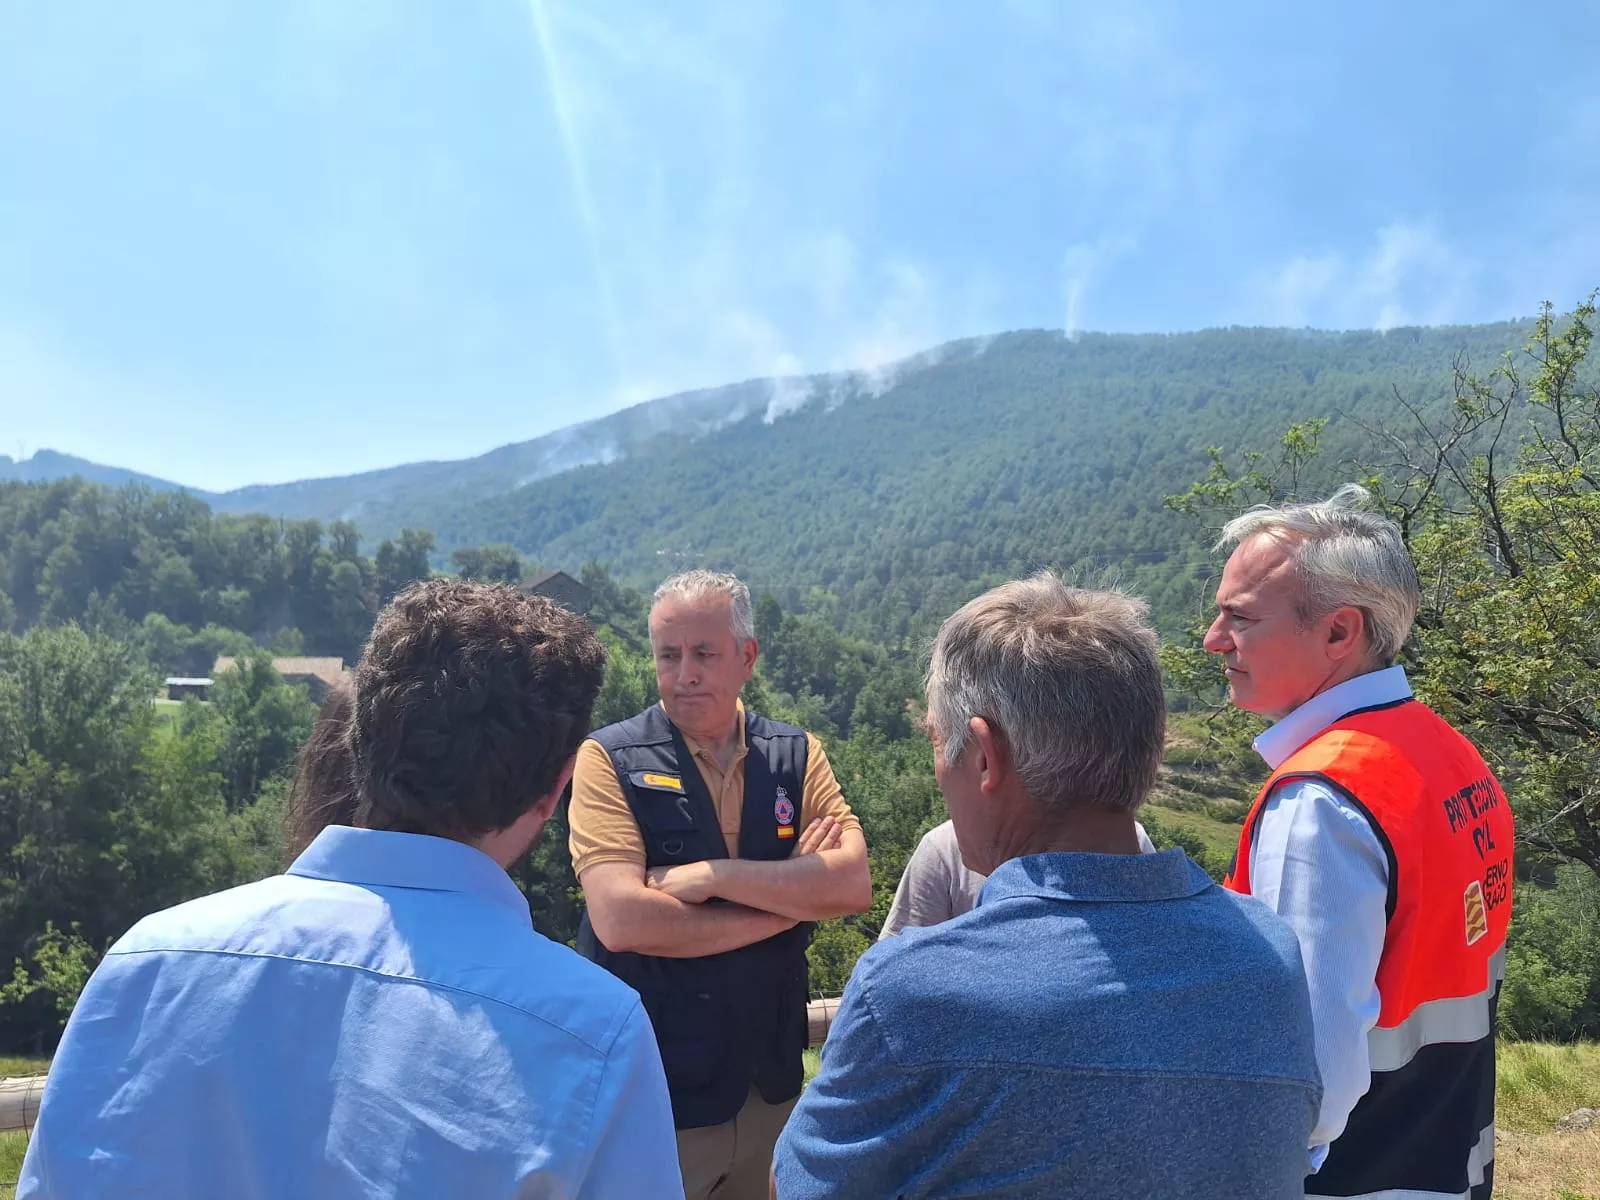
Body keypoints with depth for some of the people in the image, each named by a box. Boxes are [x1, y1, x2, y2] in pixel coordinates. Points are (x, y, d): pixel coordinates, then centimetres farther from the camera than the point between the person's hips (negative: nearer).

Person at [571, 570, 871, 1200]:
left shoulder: (797, 756, -1)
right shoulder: (610, 759, -11)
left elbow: (854, 885, -13)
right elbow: (621, 921, -23)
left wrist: (712, 874, -22)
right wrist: (788, 897, -16)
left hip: (770, 1081, 3)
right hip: (649, 1090, -3)